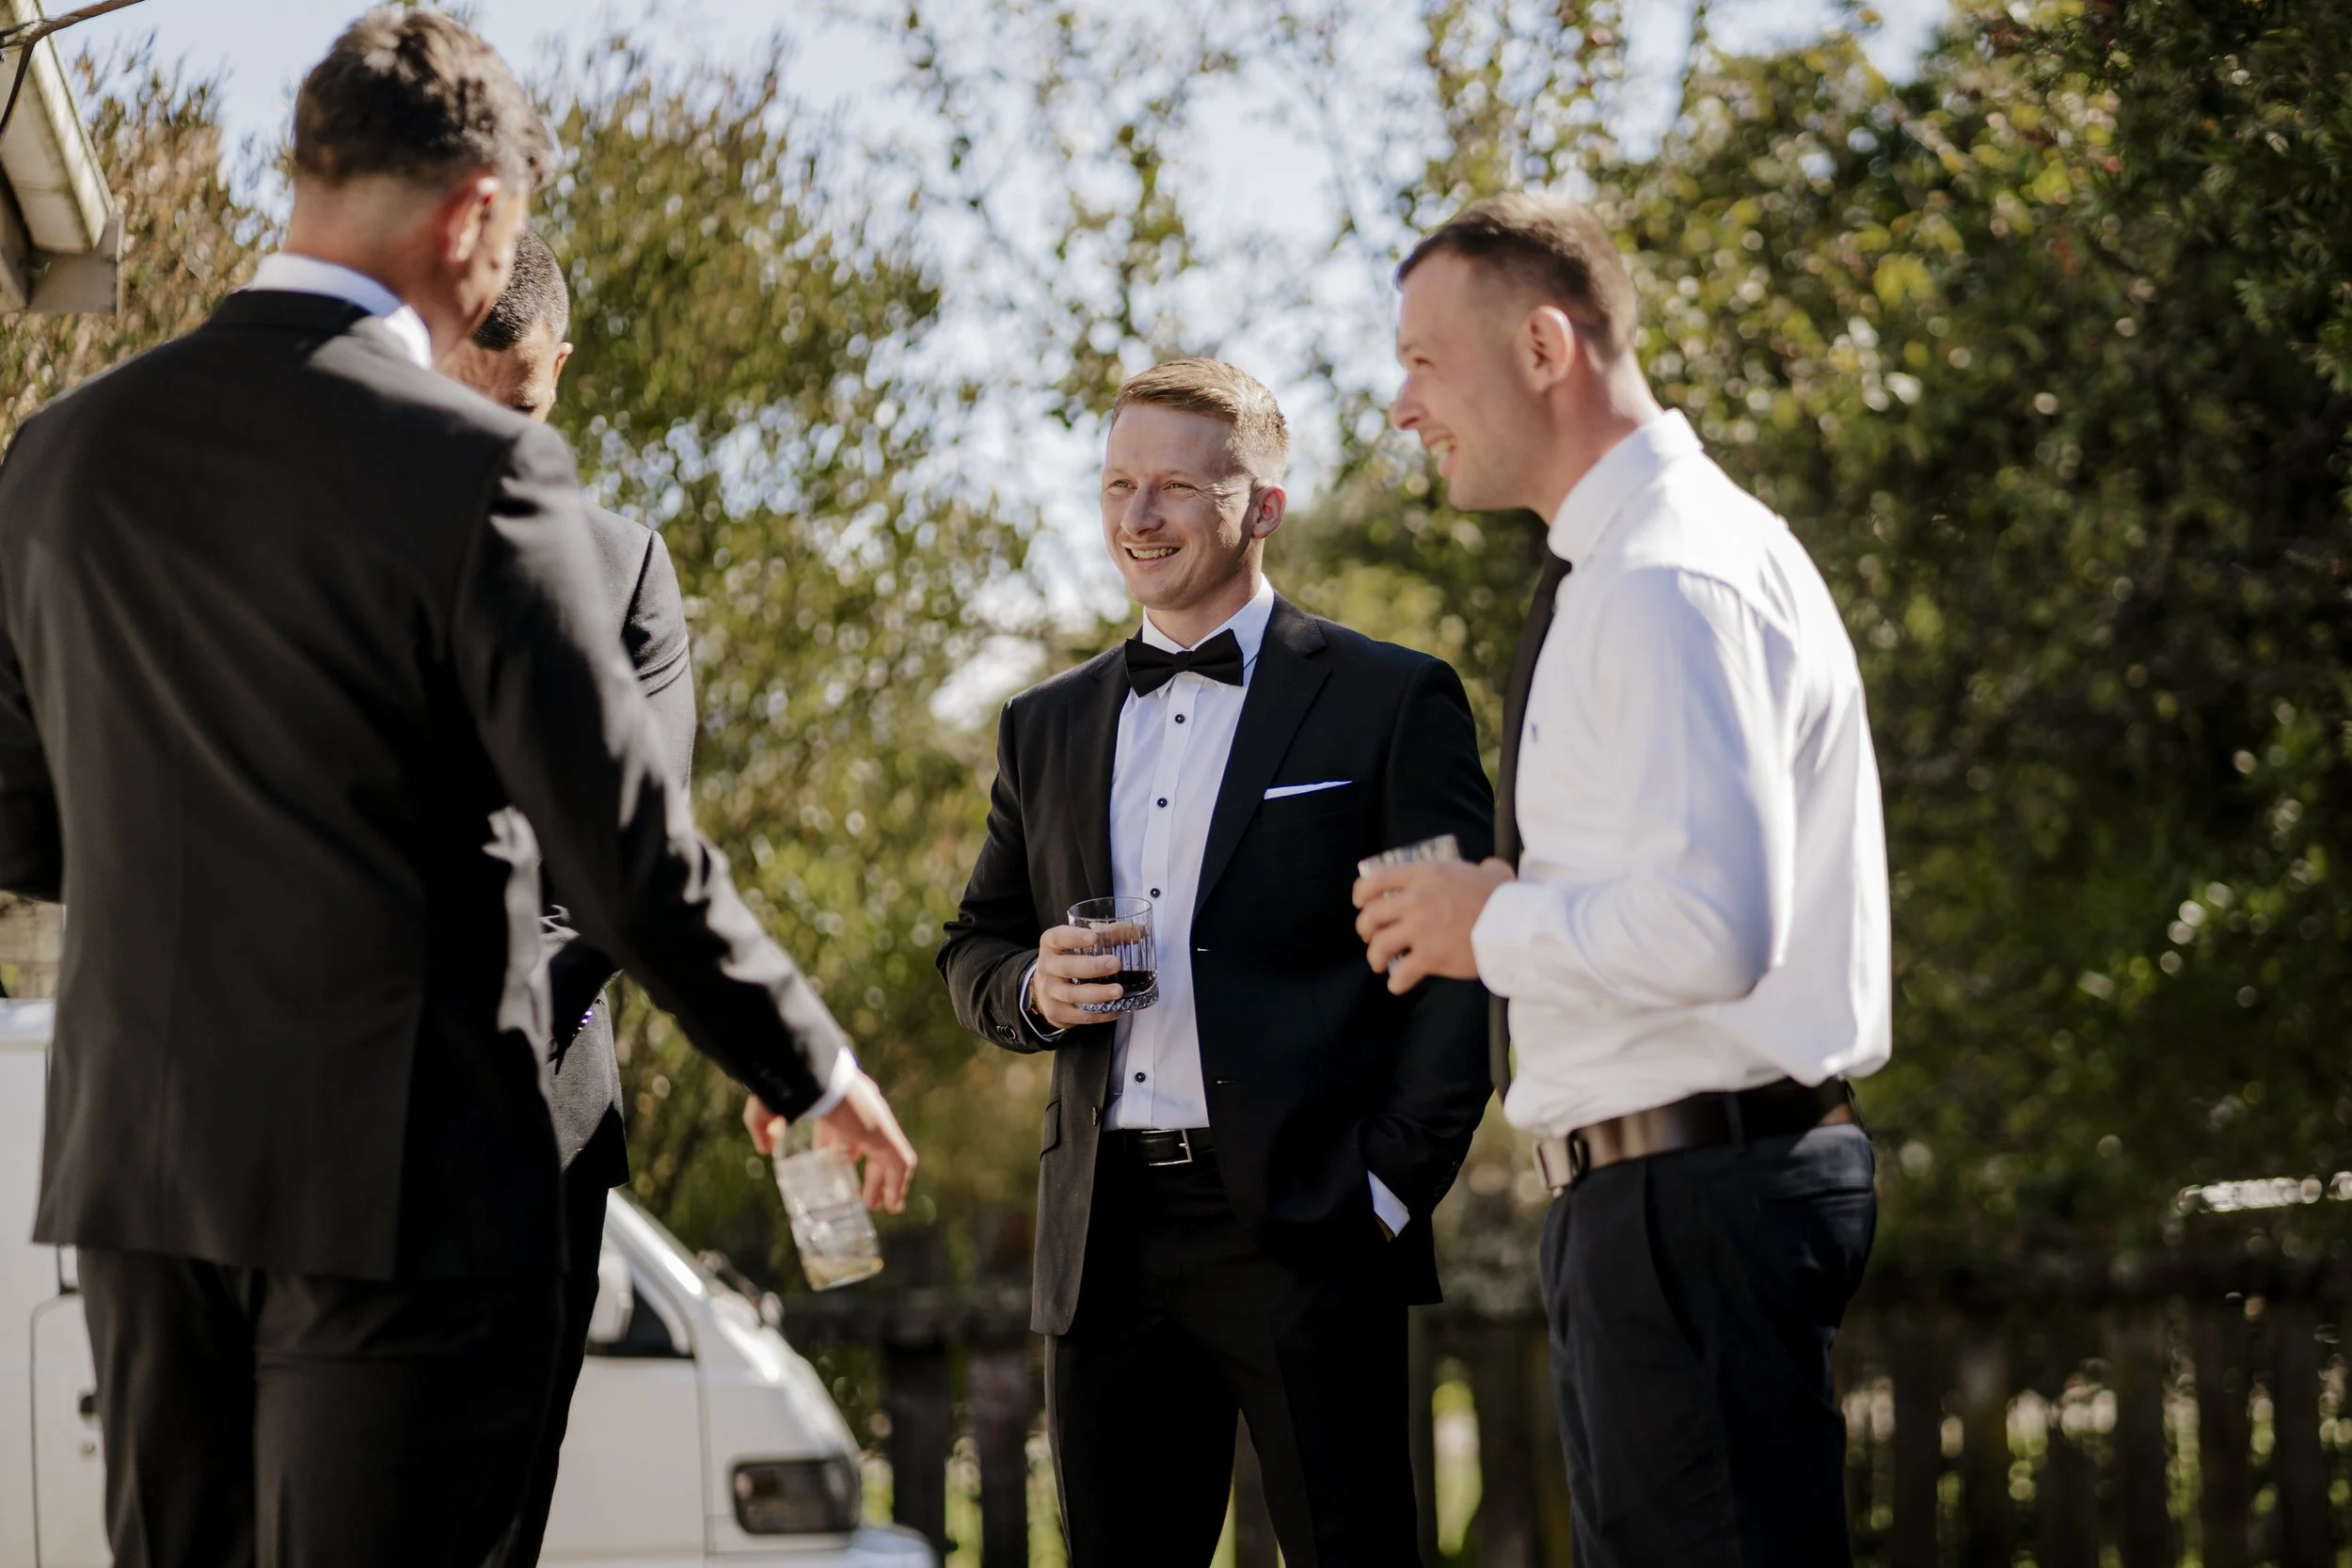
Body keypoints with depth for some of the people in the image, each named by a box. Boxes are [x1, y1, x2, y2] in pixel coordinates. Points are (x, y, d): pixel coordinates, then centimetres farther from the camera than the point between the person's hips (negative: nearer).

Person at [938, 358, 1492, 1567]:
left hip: (1302, 1237, -5)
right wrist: (1035, 988, 0)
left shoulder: (1390, 703, 3)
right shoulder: (1047, 728, 19)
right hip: (1106, 1242, 5)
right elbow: (971, 952, 24)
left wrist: (1393, 1184, -11)